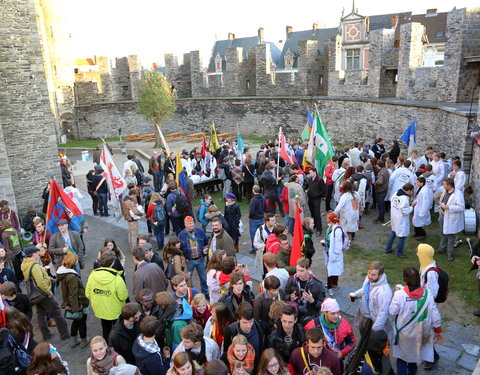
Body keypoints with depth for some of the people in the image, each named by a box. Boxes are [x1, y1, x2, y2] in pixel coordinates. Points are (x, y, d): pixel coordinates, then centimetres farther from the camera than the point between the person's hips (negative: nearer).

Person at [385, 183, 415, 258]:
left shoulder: (395, 194, 0)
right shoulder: (404, 198, -26)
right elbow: (406, 212, -23)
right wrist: (412, 206, -10)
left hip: (394, 217, 9)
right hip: (401, 220, -9)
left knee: (393, 232, 25)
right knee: (402, 236, 6)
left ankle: (387, 249, 34)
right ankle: (399, 253, 18)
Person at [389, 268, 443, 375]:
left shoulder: (399, 294, -27)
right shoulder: (427, 293, -18)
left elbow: (392, 312, -13)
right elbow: (435, 315, -9)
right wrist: (438, 331, 7)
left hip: (404, 333, -4)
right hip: (420, 333, 4)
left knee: (402, 356, 19)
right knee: (414, 352, 30)